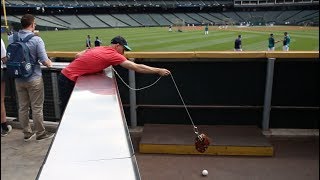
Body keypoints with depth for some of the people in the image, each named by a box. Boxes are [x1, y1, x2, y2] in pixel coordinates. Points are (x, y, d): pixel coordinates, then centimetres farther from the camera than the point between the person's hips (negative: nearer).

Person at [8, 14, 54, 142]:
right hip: (34, 79, -5)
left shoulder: (11, 39, -1)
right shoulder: (36, 40, -15)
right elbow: (44, 61, -17)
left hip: (18, 79, 5)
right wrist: (50, 63, 2)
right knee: (37, 108, 6)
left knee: (22, 107, 14)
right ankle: (40, 134, 18)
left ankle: (27, 133, 27)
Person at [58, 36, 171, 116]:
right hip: (69, 80, -8)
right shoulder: (113, 54, -16)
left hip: (67, 75, 8)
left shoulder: (99, 48, 6)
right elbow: (136, 67, -18)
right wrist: (158, 71, -13)